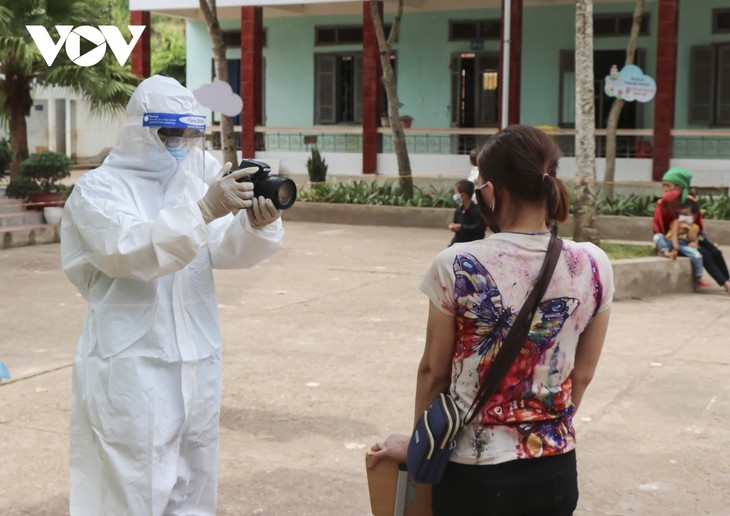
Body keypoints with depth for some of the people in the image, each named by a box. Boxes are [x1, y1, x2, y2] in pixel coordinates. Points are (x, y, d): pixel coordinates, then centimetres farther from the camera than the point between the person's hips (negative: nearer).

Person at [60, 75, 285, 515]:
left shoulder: (200, 178, 9)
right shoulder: (98, 189, -6)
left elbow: (228, 250, -2)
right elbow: (130, 251, -24)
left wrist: (258, 224, -24)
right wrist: (204, 210, -34)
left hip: (197, 361, 6)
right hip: (132, 366, -5)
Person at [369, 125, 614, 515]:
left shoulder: (457, 266, -16)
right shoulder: (594, 266, -6)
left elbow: (434, 371, -5)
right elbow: (582, 375, 4)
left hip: (476, 473, -3)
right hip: (556, 469, 3)